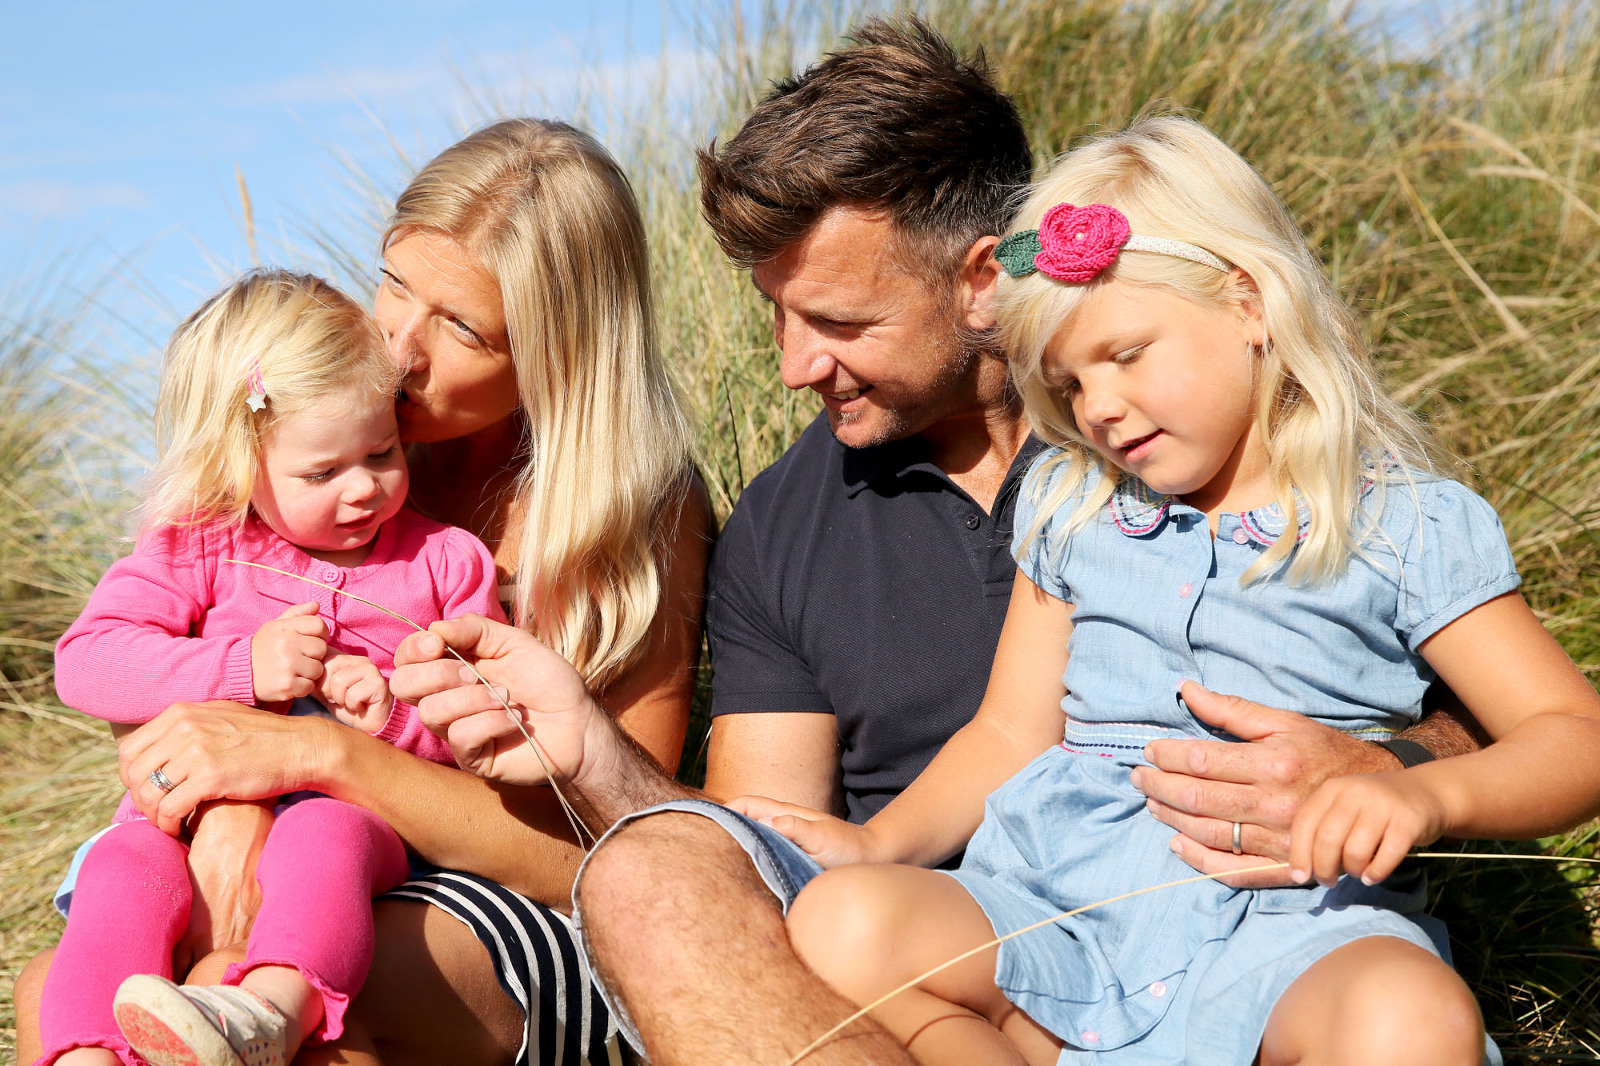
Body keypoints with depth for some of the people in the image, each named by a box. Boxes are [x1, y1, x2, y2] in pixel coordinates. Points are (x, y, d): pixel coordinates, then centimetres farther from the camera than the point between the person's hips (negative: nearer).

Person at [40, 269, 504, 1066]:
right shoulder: (195, 550, 9)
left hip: (355, 809, -2)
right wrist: (242, 668, -14)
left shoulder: (444, 560, 12)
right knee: (126, 866, -32)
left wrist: (399, 715, -11)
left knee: (321, 838, -38)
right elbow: (86, 660, -3)